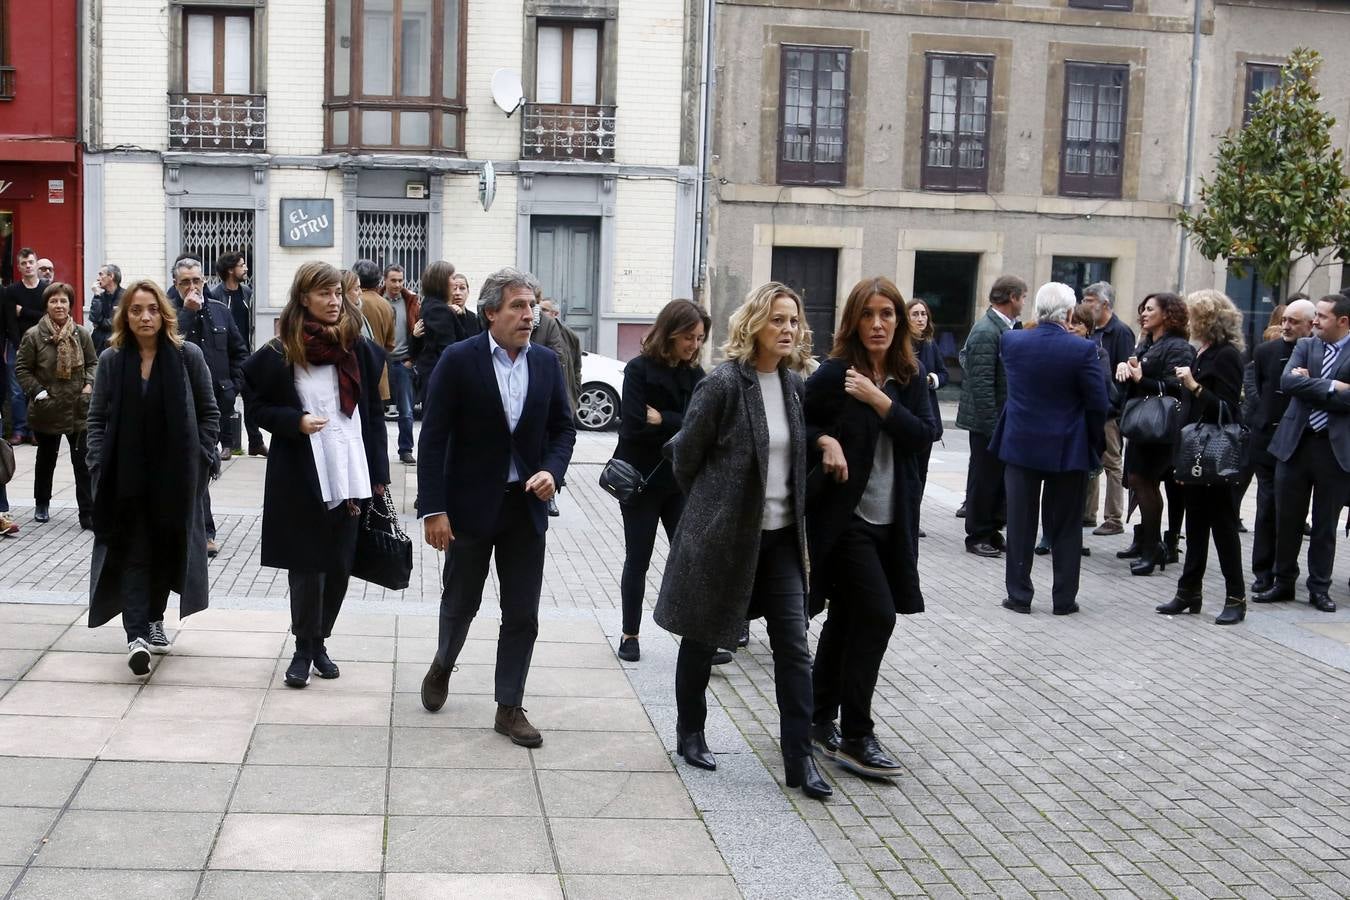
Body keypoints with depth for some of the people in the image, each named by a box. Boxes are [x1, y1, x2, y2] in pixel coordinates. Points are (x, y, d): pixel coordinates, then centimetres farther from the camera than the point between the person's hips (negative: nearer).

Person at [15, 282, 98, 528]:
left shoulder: (81, 334, -2)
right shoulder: (34, 336, -7)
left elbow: (92, 363, 9)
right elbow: (22, 368, -2)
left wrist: (89, 383, -6)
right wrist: (37, 391, -12)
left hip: (79, 409, 0)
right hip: (47, 409, 0)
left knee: (83, 463, -4)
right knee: (46, 460, 19)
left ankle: (88, 514, -1)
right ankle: (42, 505, 38)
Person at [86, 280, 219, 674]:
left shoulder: (188, 355, -3)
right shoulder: (111, 360, 2)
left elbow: (209, 412, 2)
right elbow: (97, 417, 5)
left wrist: (202, 457, -6)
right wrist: (99, 463, -4)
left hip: (175, 475, 0)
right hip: (126, 477, 0)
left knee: (167, 548, 11)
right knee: (134, 552, -4)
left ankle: (154, 620, 30)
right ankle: (136, 635, -9)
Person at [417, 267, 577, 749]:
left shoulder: (546, 361, 1)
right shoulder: (459, 360, -11)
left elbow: (563, 427, 10)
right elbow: (433, 438, -12)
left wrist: (552, 470, -10)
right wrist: (433, 509, -16)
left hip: (526, 504, 3)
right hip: (471, 504, -3)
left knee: (522, 613, 5)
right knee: (461, 600, 14)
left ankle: (509, 707, 18)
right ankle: (443, 666, 43)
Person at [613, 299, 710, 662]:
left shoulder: (695, 374, 4)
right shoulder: (639, 370, -9)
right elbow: (634, 426, -19)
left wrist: (662, 420, -16)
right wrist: (682, 425, -12)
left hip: (681, 481, 3)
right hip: (643, 480, -3)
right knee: (637, 560, 8)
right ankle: (630, 634, 22)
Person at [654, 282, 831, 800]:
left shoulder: (793, 385, 4)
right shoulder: (724, 384, -14)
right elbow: (686, 457, -6)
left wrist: (795, 513, 13)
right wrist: (710, 509, 6)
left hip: (779, 536, 5)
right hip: (722, 535, -5)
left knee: (794, 647, 0)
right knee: (702, 639, 11)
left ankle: (799, 758, 6)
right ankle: (690, 734, 31)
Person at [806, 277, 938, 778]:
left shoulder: (911, 376, 6)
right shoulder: (834, 373, -8)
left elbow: (925, 435, -6)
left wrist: (879, 400, -15)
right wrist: (825, 441, -21)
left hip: (891, 520, 6)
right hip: (844, 516, -6)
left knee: (845, 619, 14)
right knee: (876, 615, -12)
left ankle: (821, 722, 27)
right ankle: (855, 737, -1)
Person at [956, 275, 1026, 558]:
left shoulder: (1006, 327, 10)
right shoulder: (986, 332, -18)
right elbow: (981, 383, -21)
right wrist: (992, 424, -21)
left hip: (1004, 418, 9)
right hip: (988, 419, -8)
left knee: (1000, 476, 14)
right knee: (984, 478, 3)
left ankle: (993, 531, 25)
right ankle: (978, 536, 14)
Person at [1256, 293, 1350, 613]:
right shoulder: (1305, 346, 8)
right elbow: (1287, 381, -9)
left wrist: (1310, 384, -12)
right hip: (1295, 443, 3)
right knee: (1287, 518, 9)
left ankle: (1319, 588, 19)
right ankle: (1283, 582, 23)